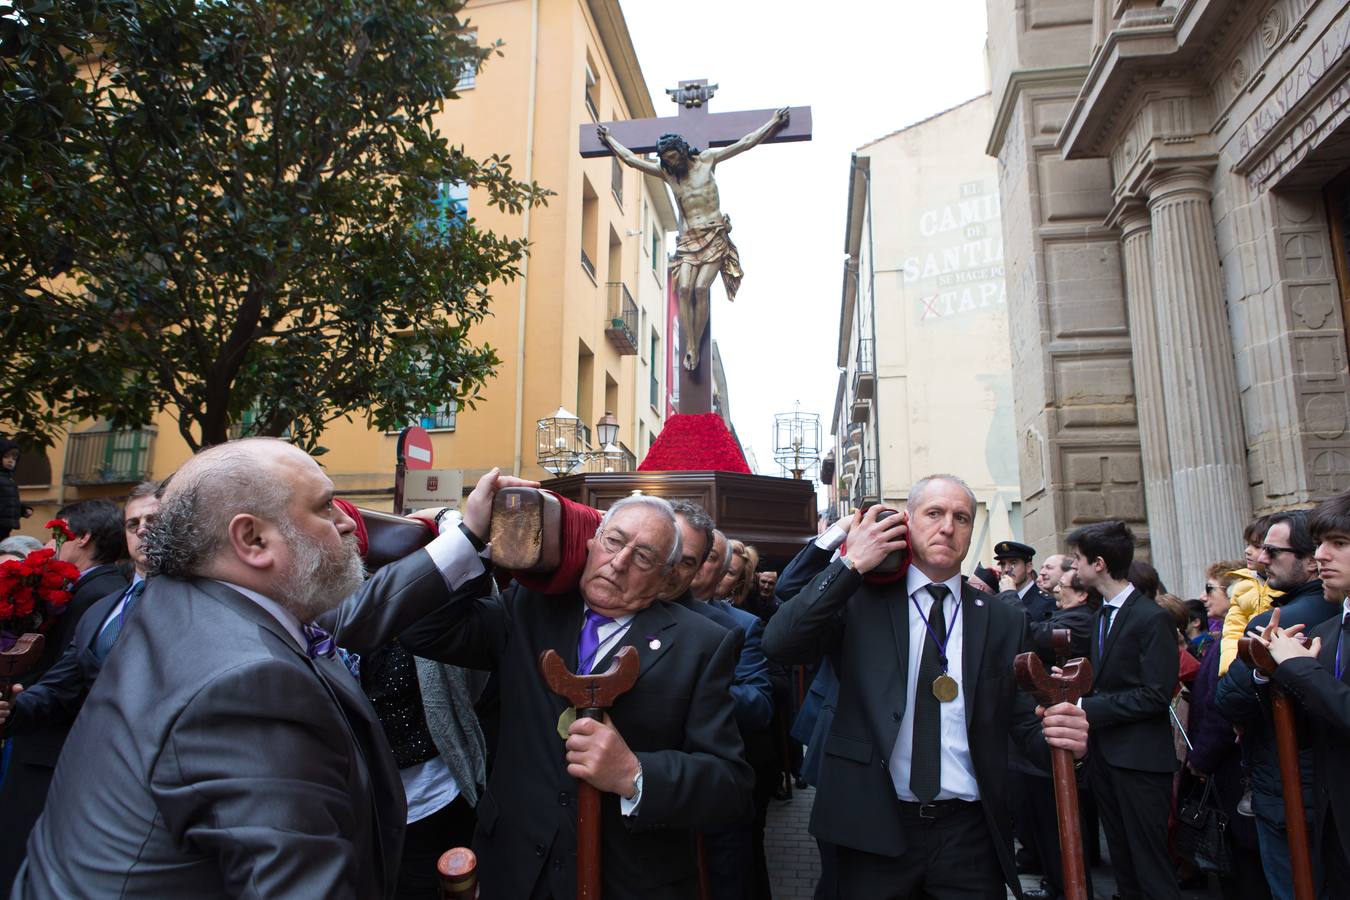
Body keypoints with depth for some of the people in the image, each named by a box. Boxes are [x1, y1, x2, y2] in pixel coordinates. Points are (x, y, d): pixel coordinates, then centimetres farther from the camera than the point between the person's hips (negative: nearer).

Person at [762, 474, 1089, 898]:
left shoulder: (1004, 621, 5)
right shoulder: (860, 599, -1)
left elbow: (1025, 721, 5)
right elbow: (778, 643, -14)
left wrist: (1065, 738, -18)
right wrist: (851, 564, -15)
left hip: (970, 835, 2)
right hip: (875, 829, -2)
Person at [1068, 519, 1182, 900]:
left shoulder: (1152, 618, -15)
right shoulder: (1101, 616, 12)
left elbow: (1155, 695, -20)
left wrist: (1087, 709, -20)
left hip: (1140, 758, -8)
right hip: (1104, 752, 8)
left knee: (1149, 862, 0)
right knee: (1122, 858, 18)